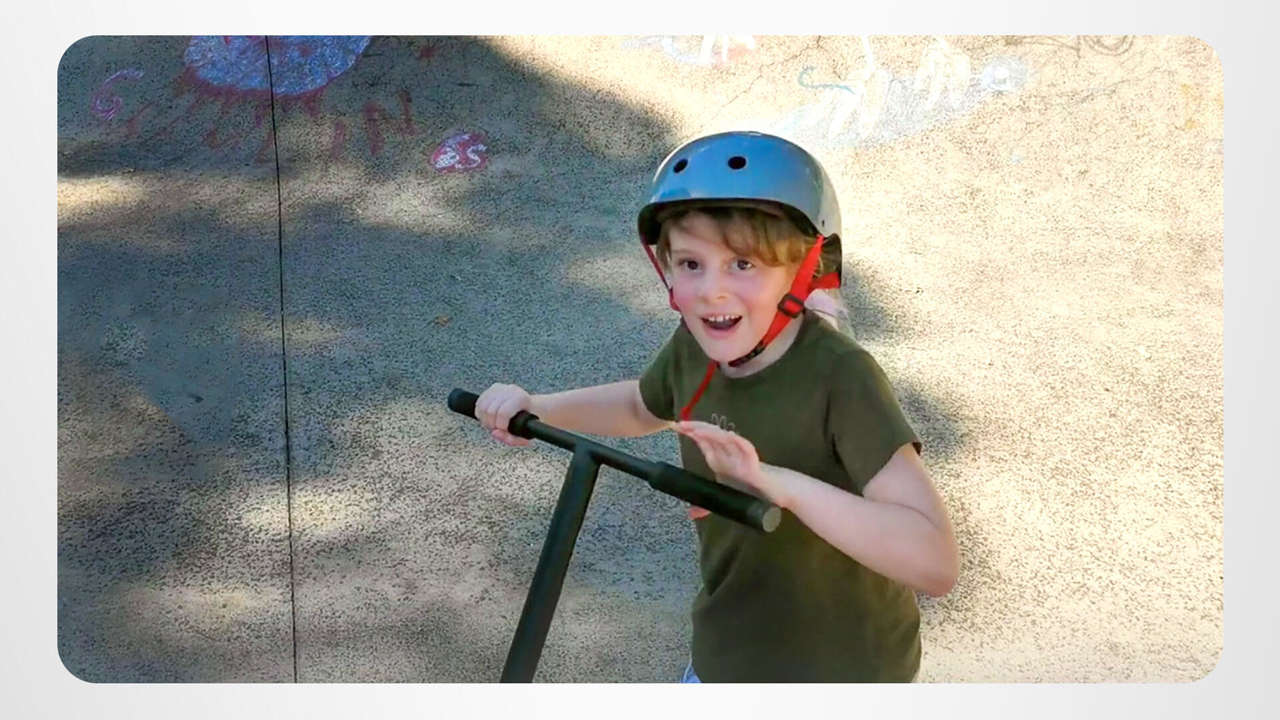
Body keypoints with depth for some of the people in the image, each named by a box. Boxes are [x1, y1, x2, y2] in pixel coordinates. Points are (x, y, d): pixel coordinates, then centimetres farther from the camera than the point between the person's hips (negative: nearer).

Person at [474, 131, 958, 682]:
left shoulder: (839, 378, -31)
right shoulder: (695, 349, -13)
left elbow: (935, 562, -38)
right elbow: (642, 407, 11)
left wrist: (783, 483, -48)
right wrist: (534, 407, -4)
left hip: (842, 672, -5)